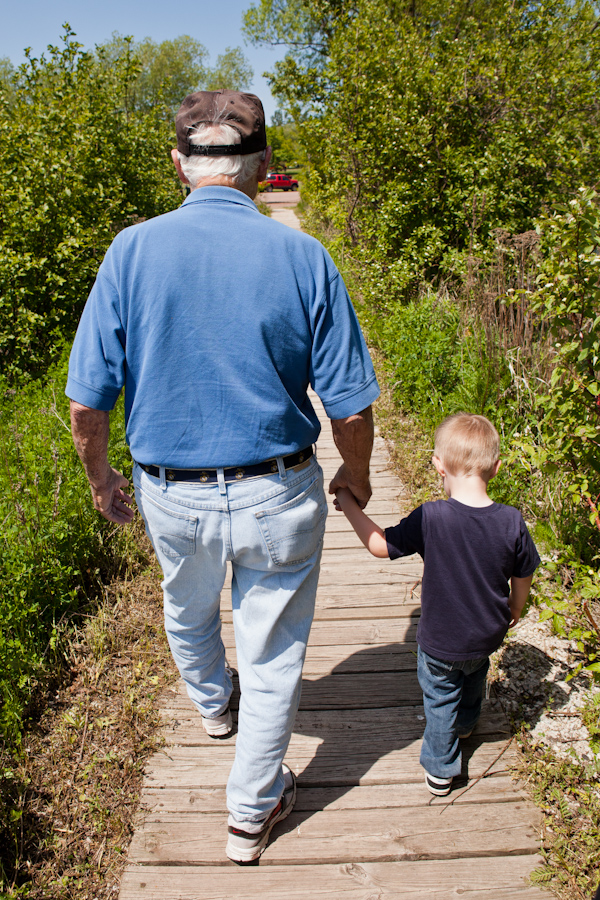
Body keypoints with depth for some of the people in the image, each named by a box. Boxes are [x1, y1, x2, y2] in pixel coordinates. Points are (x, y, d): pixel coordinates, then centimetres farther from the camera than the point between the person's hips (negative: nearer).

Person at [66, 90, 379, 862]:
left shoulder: (132, 251, -10)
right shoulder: (303, 256, -12)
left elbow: (87, 402, -9)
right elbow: (350, 407, -10)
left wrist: (101, 480, 10)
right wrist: (355, 474, 10)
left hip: (172, 496, 2)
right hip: (277, 495, -1)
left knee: (188, 610, 33)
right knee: (273, 659, 17)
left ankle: (212, 706, 62)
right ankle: (251, 815, 36)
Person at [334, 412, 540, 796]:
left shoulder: (430, 519, -30)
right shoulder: (512, 522, -20)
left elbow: (380, 545, -18)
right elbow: (523, 577, -4)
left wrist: (349, 506, -6)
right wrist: (514, 611, 17)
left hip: (440, 641, -4)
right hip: (488, 635, 4)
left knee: (440, 697, 21)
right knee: (473, 677, 34)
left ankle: (440, 769, 38)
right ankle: (465, 724, 61)